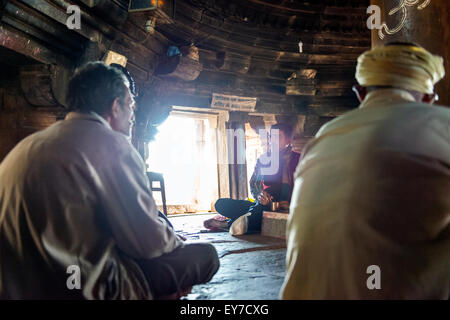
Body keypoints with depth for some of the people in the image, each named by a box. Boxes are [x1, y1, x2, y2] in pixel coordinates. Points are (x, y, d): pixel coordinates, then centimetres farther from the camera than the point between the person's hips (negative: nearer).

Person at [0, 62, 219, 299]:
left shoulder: (26, 146, 12)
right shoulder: (111, 145, -12)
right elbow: (148, 242, -15)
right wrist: (177, 241, 9)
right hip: (83, 290, -8)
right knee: (205, 255, 0)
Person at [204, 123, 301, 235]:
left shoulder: (297, 160, 3)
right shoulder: (263, 159, 18)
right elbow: (253, 183, 13)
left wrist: (289, 203, -22)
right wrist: (259, 195, -12)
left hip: (284, 208, -5)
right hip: (263, 205, 6)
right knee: (221, 204, -12)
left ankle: (227, 223, -30)